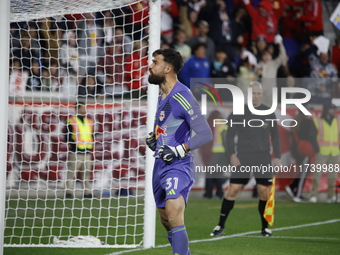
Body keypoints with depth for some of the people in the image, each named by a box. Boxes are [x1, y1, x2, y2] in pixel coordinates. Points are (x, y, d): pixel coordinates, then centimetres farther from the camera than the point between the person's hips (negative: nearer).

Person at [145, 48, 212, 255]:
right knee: (166, 219, 15)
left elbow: (205, 134, -19)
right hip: (160, 164, 9)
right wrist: (153, 137, 12)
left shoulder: (182, 97, -16)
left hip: (178, 165, -9)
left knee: (174, 215, -24)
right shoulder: (162, 96, 12)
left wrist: (179, 150, -23)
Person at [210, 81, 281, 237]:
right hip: (242, 158, -1)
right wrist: (232, 155, -8)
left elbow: (274, 136, 13)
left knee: (264, 192, -3)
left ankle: (265, 227, 11)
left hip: (263, 158, 1)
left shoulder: (269, 113, 7)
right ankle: (221, 226, 0)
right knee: (233, 189, -7)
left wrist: (277, 157, 5)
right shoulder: (238, 113, 2)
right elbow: (230, 135, 4)